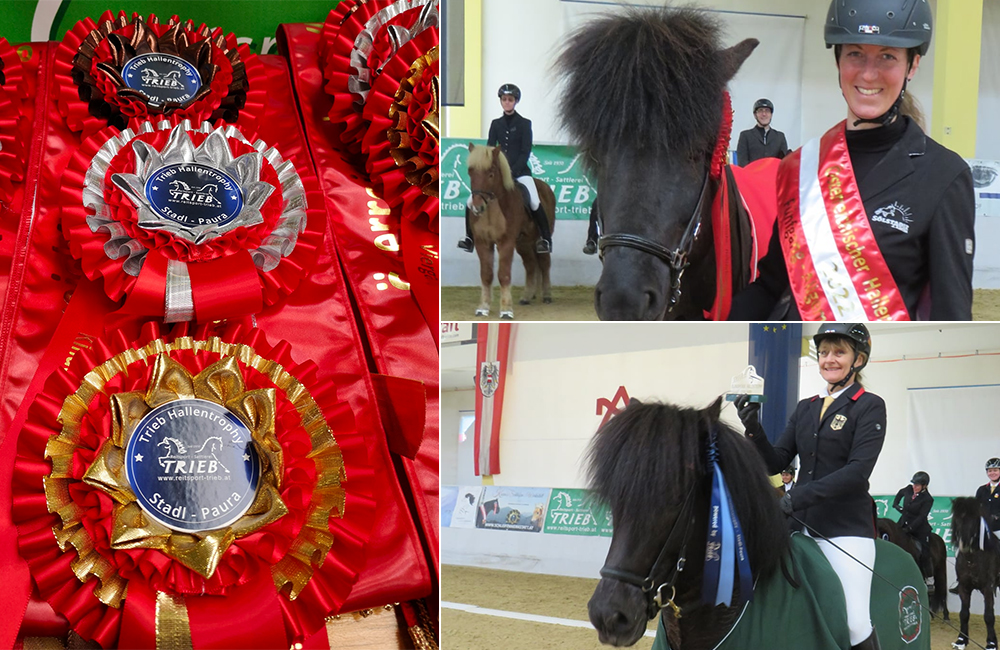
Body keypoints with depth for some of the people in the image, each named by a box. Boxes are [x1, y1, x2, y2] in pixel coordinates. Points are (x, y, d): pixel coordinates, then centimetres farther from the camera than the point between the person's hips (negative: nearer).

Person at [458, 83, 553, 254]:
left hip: (520, 171, -4)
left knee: (534, 203, -26)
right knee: (471, 201, -9)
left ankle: (546, 239, -12)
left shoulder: (524, 124, 0)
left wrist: (513, 171, -17)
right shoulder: (496, 124, 10)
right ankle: (470, 238, 5)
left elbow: (526, 151, -6)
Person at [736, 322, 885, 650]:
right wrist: (754, 428, -8)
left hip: (847, 530, -5)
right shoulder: (806, 408, 15)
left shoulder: (870, 406, -3)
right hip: (803, 526, 6)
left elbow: (858, 470, -15)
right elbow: (777, 461, 11)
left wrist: (797, 497, -21)